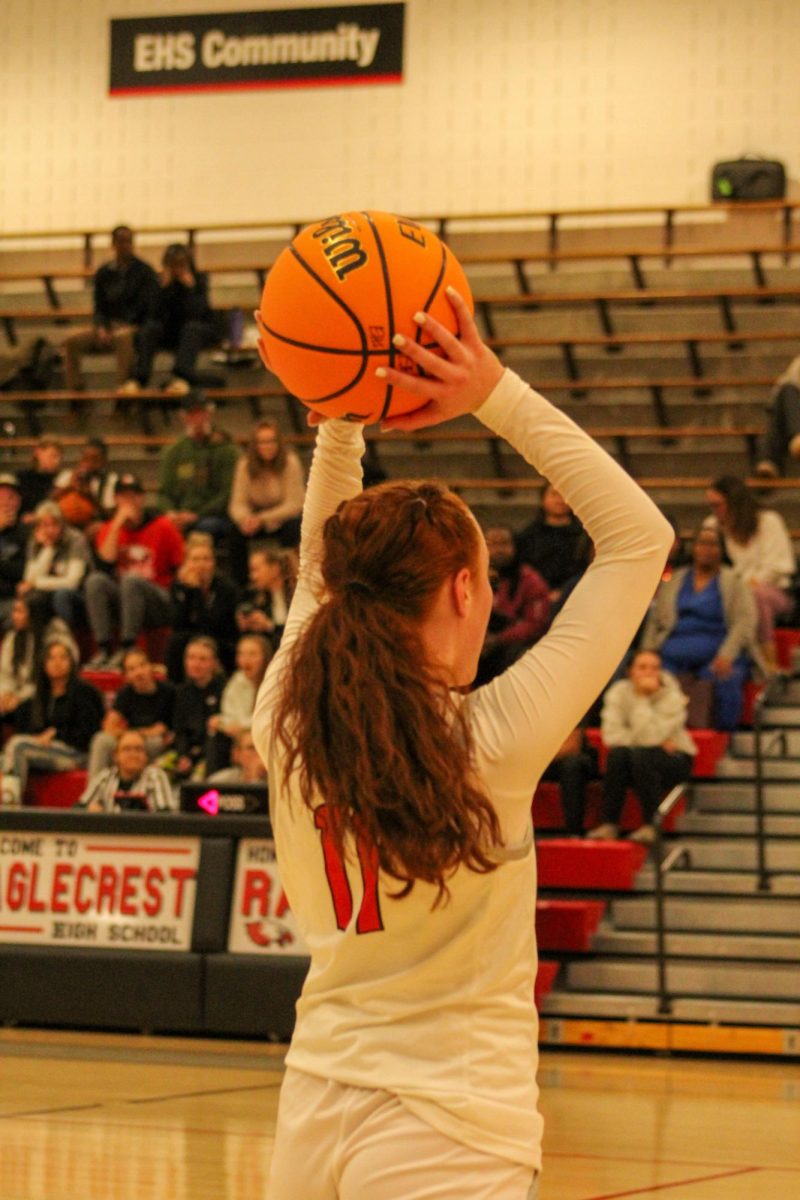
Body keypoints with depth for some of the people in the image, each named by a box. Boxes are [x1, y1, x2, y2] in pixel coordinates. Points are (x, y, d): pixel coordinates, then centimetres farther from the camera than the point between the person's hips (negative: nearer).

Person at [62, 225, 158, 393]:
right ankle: (75, 388, -19)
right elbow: (99, 308, 12)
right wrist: (102, 329, -9)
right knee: (72, 340, -19)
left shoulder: (144, 271, 1)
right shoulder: (104, 273, 13)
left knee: (123, 337, -42)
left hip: (134, 328, -5)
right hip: (109, 326, 5)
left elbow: (144, 308, -7)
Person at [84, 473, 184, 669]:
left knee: (131, 580, -32)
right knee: (95, 580, -23)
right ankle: (103, 650, -28)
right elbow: (104, 566, -11)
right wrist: (117, 525, -13)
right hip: (122, 598, 3)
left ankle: (126, 651, -32)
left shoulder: (162, 527, -3)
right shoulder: (108, 529, 7)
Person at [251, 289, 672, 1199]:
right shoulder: (492, 741, -15)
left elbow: (324, 569, 19)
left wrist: (340, 417, 11)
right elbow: (639, 536, -7)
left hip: (313, 1115, 6)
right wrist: (498, 397, -7)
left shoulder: (288, 728, -2)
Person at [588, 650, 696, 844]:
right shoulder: (619, 692, -6)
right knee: (617, 753, -30)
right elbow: (611, 735, -17)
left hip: (673, 759, -3)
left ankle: (651, 825, -25)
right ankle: (609, 824, -26)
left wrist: (642, 699, -27)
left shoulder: (672, 698, -16)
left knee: (640, 756, -34)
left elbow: (649, 737, -27)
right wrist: (658, 743, -22)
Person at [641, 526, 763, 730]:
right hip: (675, 655, 2)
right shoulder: (674, 580, 21)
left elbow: (745, 621, -1)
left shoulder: (733, 581, 12)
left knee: (727, 682, -35)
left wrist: (726, 656, -16)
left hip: (717, 655, -2)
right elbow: (655, 621, 17)